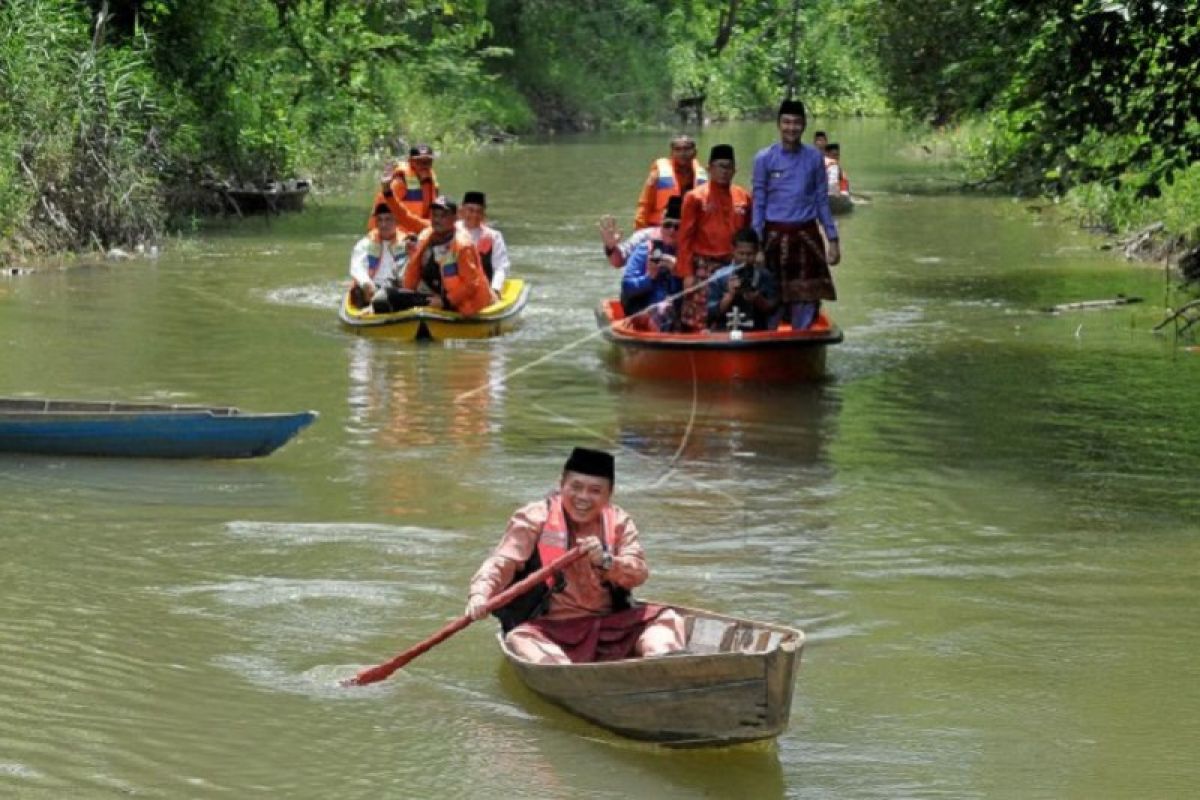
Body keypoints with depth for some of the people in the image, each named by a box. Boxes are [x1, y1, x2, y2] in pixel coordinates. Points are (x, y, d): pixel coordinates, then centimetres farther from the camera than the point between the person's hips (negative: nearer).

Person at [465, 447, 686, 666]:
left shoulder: (618, 522, 9)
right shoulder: (534, 518, 0)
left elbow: (639, 573, -3)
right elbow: (501, 563, -10)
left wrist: (606, 561, -25)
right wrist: (480, 594, -31)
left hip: (610, 627, 4)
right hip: (551, 631, -4)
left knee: (665, 619, -12)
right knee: (521, 639, -34)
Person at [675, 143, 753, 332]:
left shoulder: (743, 197, 9)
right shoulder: (695, 197, -2)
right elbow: (685, 238, -3)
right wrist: (687, 273, -9)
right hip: (704, 268, -4)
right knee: (697, 323, -7)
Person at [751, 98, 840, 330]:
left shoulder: (814, 158, 5)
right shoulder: (764, 159, 0)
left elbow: (822, 201, 9)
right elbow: (758, 204, 1)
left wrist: (832, 239, 5)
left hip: (807, 235, 1)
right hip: (775, 235, -1)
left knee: (807, 301, -2)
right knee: (774, 302, 2)